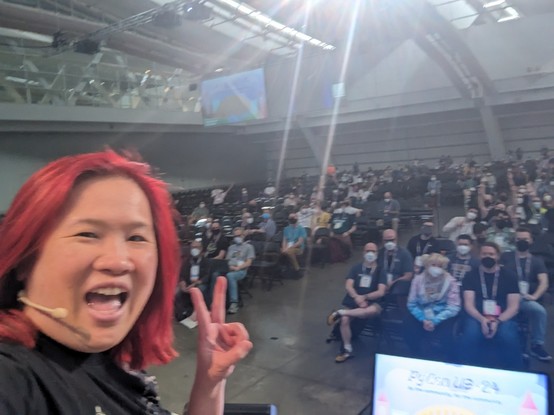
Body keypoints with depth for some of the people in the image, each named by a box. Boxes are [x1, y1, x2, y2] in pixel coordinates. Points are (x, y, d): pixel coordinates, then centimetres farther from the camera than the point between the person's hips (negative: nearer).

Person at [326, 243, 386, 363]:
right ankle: (347, 350, -9)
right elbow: (349, 286, -1)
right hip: (352, 301, 1)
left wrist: (364, 297, -14)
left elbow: (380, 292, -5)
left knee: (374, 310, -38)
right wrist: (357, 298, -19)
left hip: (371, 302, -1)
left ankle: (340, 313, -25)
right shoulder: (356, 268, 10)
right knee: (344, 319, -28)